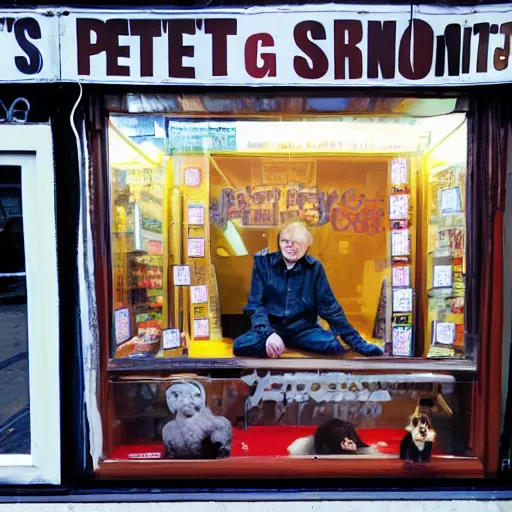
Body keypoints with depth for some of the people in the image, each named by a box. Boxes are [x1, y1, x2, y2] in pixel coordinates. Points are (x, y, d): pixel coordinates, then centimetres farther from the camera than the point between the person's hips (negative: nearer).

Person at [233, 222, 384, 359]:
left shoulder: (314, 267, -1)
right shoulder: (263, 262, -4)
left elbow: (329, 306, 2)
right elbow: (255, 304, -8)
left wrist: (357, 341, -3)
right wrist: (268, 334, -27)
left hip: (302, 328, 2)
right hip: (271, 326, -1)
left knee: (333, 346, -29)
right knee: (241, 345, -31)